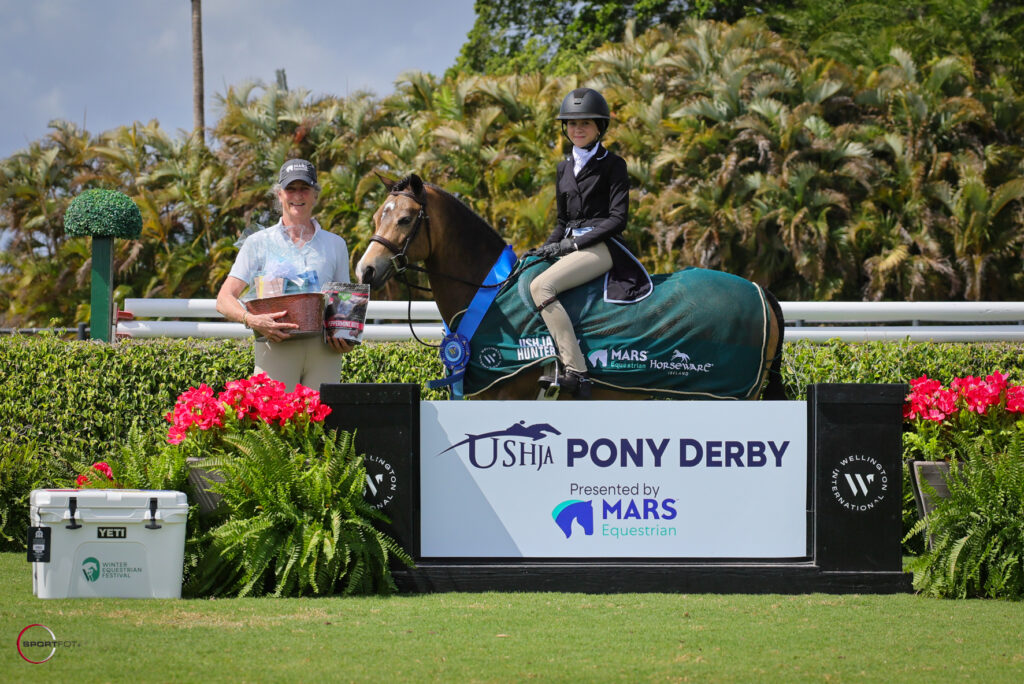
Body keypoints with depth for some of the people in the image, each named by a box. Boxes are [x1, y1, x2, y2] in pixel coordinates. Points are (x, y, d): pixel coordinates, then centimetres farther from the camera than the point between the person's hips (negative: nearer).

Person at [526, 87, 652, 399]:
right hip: (571, 247, 8)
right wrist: (546, 248, 4)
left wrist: (574, 243, -15)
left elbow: (617, 218, -9)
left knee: (541, 286, -30)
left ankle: (576, 372, -35)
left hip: (602, 246, -8)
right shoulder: (564, 169, 19)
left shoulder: (612, 165, -2)